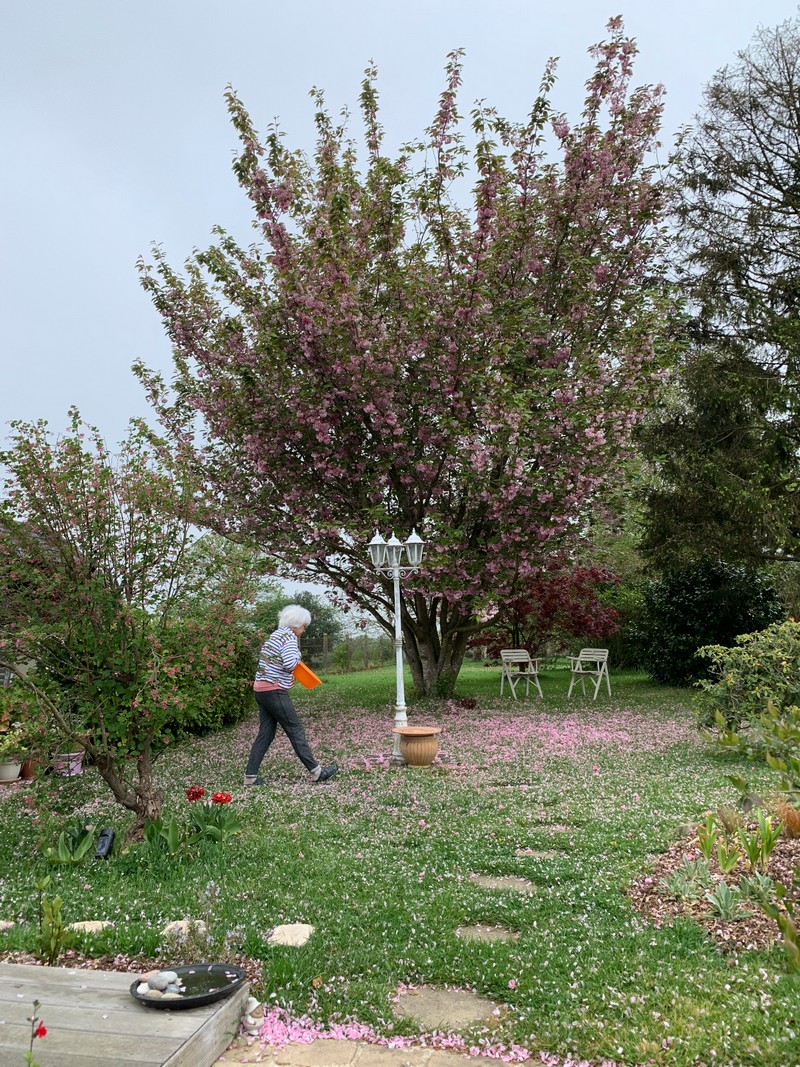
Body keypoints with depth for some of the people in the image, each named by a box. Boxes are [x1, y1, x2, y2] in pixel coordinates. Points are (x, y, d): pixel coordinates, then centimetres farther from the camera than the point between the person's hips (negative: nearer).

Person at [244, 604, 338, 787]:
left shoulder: (275, 635, 18)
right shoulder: (289, 636, -11)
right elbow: (290, 664, -23)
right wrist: (298, 655, -3)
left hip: (261, 690, 9)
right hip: (275, 691, -9)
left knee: (265, 733, 10)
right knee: (296, 731, -2)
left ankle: (250, 777, 9)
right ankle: (316, 772, 5)